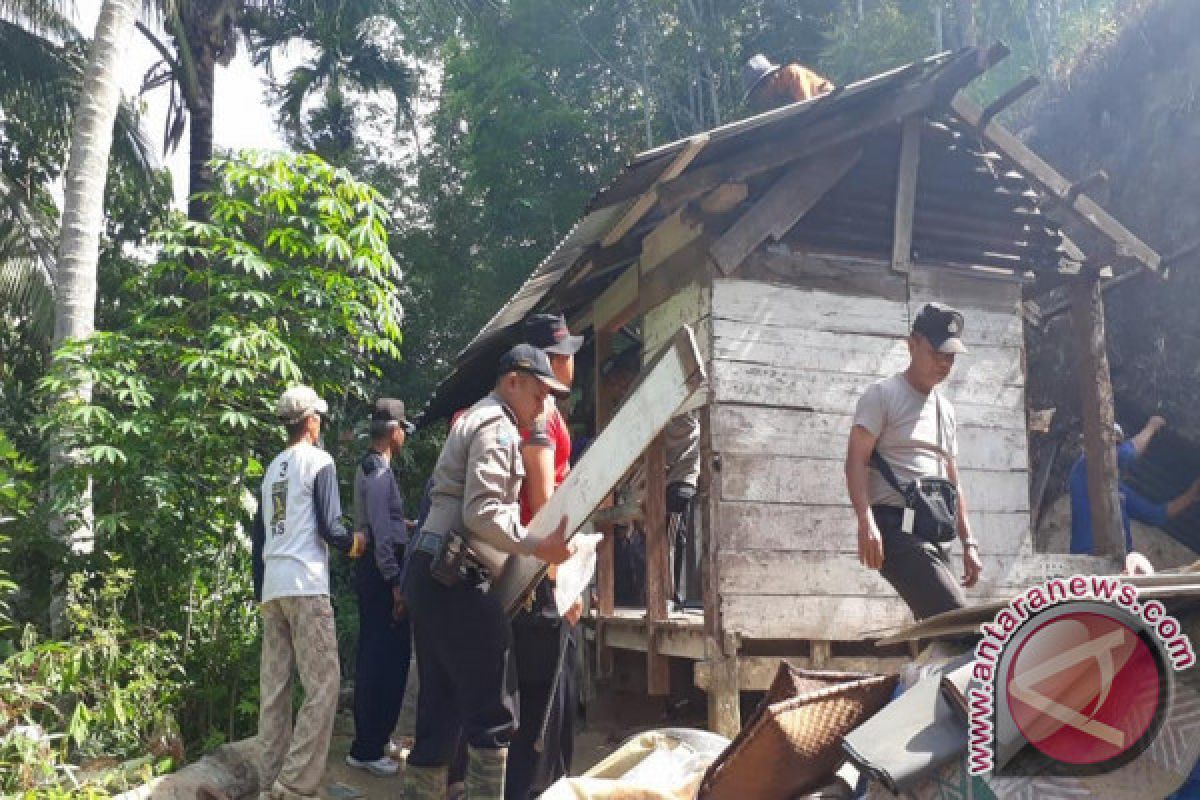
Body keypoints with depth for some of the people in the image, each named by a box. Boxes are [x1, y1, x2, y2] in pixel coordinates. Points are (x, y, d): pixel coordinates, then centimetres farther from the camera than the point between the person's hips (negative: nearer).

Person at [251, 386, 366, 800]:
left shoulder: (272, 468, 18)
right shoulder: (319, 460, -3)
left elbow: (258, 534, 18)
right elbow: (329, 528, -9)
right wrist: (355, 543, 11)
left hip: (271, 588, 8)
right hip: (306, 586, -8)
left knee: (274, 689, 8)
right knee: (322, 686, -6)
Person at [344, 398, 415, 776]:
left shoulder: (369, 468, 16)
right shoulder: (379, 470, -15)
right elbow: (381, 532, -22)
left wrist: (403, 525, 41)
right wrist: (395, 582, -22)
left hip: (372, 570, 11)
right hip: (381, 571, -11)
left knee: (373, 656, 16)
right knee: (387, 659, -7)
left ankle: (368, 739, 26)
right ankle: (367, 749, -3)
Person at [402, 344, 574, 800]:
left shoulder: (473, 422, 25)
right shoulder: (498, 426, -7)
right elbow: (481, 513, -19)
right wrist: (537, 547, -19)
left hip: (430, 575, 10)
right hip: (455, 579, -10)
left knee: (439, 712, 13)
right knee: (493, 712, -5)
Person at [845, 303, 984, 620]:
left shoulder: (946, 410, 21)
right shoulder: (883, 394, -2)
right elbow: (856, 461, -11)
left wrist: (968, 543, 15)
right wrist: (866, 521, -25)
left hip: (932, 535, 8)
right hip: (896, 527, -8)